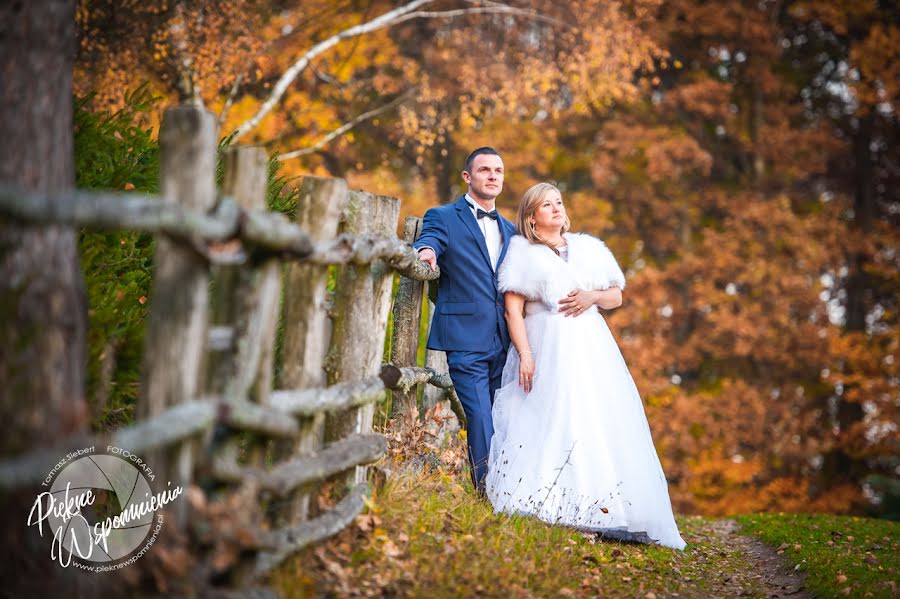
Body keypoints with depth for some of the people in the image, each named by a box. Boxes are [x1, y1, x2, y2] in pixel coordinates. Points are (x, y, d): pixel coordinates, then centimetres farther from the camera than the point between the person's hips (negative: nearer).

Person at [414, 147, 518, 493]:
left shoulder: (509, 230, 21)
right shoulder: (444, 218, 4)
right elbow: (428, 243, -15)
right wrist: (426, 253, -41)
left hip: (503, 344, 6)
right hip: (465, 340, -6)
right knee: (481, 427, -9)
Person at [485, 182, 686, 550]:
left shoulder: (588, 248, 19)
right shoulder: (522, 252, 8)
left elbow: (617, 297, 18)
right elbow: (513, 309, -1)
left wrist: (593, 296, -4)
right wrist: (524, 354, -13)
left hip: (590, 345, 3)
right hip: (547, 348, -3)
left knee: (598, 421, -8)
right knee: (549, 420, -14)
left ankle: (598, 506, -10)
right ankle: (545, 509, -17)